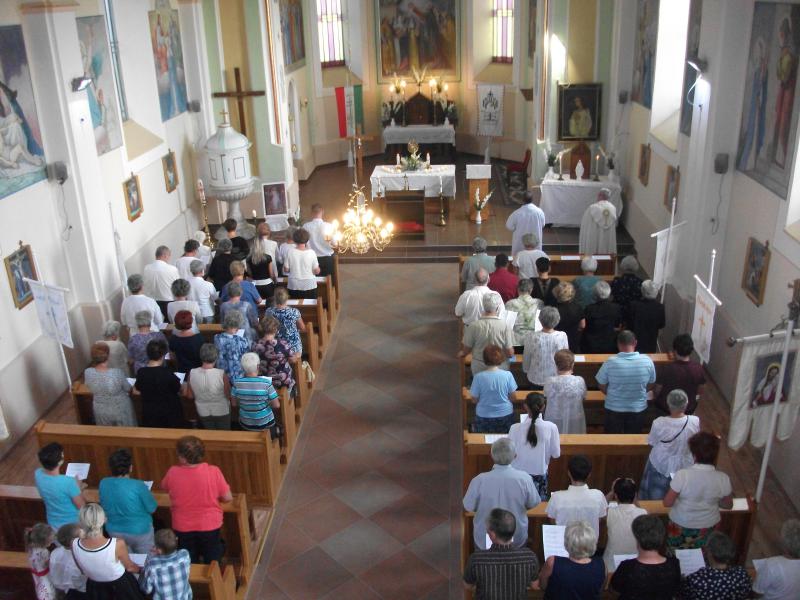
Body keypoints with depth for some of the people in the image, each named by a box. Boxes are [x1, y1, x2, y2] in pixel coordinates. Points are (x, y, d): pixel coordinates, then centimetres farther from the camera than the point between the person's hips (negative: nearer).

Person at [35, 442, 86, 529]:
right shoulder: (68, 482, -34)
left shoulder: (37, 475, -17)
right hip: (73, 525, -5)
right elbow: (81, 506, -19)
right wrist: (78, 488, -5)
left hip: (53, 524, 5)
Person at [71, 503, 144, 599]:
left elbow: (83, 571, -3)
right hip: (121, 586, -3)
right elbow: (130, 567, -13)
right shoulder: (117, 544, -34)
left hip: (95, 589, 3)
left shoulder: (74, 544, -23)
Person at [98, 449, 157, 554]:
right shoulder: (138, 486, -26)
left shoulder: (103, 483, -12)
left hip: (114, 532, 4)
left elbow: (103, 506, 4)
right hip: (139, 532, -4)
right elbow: (152, 508, -14)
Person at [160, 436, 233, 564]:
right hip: (210, 526, -1)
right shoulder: (213, 471, -22)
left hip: (182, 527, 1)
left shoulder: (173, 472, -19)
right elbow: (227, 498, -12)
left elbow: (164, 487, 4)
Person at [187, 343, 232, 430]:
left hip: (203, 412, 3)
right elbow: (229, 396, -17)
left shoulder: (192, 373, -20)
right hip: (221, 412, -3)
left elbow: (189, 396, -7)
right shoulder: (221, 374, -28)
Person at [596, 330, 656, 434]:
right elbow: (650, 384, 1)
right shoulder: (647, 361, -15)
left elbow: (602, 387, -7)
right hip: (638, 408, 1)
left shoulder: (610, 362, -21)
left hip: (614, 408, -1)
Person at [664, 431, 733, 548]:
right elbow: (728, 505, -4)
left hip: (681, 525, -2)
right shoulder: (723, 479, -21)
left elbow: (667, 503, -21)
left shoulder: (682, 475, -29)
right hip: (708, 526, 2)